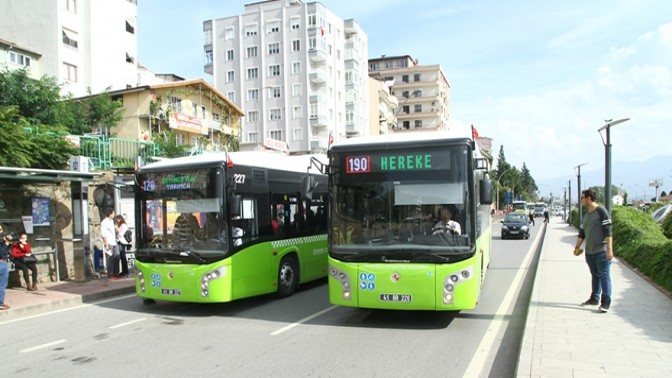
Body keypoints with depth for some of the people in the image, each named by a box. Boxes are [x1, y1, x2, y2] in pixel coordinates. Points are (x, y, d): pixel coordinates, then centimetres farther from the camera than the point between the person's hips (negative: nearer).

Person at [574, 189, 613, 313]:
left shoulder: (601, 212, -9)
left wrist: (609, 249, -19)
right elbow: (581, 232, 21)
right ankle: (595, 298, 23)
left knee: (604, 275, -6)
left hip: (601, 251, -8)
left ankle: (606, 302, -5)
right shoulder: (586, 215, 15)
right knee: (594, 275, 15)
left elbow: (608, 232, -15)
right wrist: (577, 247, 17)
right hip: (589, 251, 8)